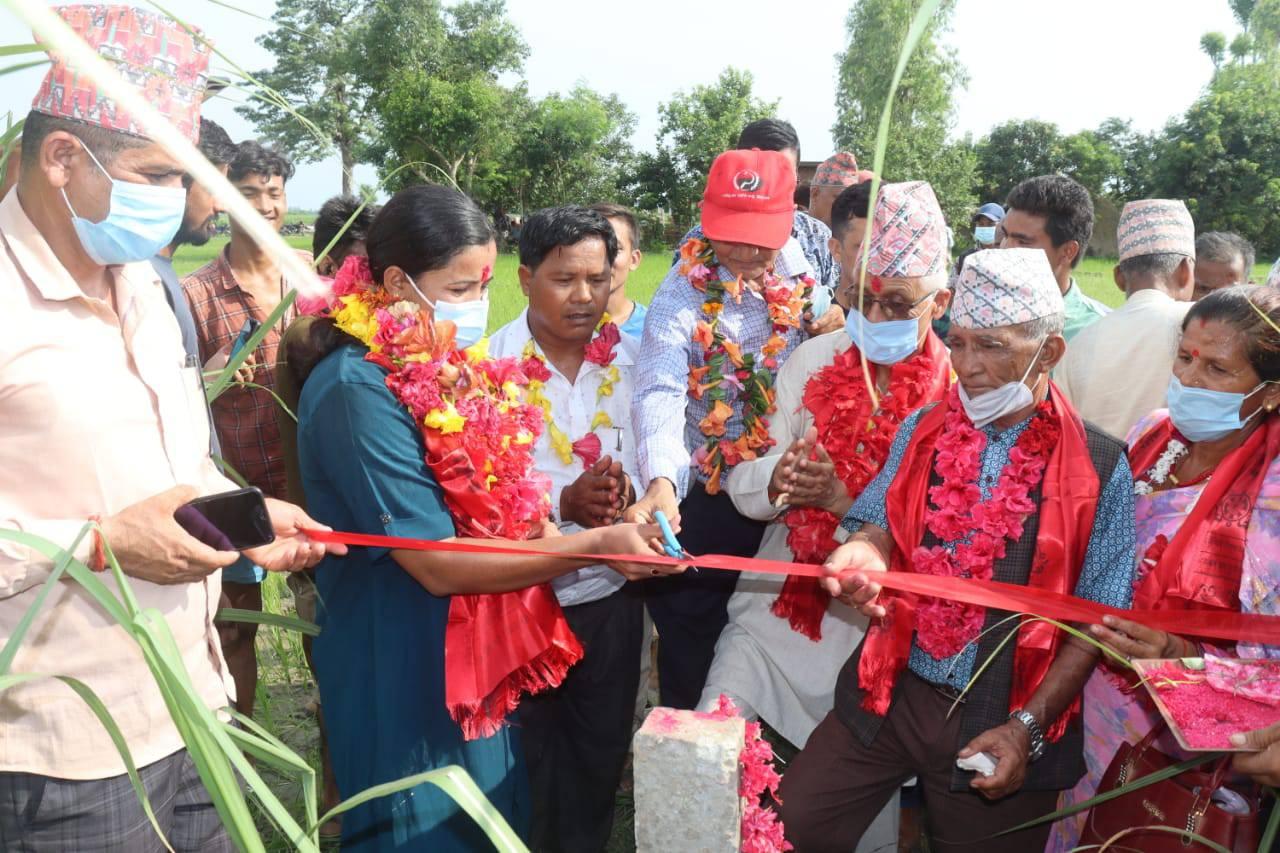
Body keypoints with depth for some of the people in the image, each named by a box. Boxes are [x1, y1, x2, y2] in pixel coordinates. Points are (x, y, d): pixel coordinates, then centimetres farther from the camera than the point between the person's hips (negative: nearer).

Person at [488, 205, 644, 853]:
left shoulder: (631, 358, -1)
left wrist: (624, 490, -22)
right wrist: (564, 503, -29)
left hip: (612, 596, 4)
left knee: (603, 758, 19)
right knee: (528, 768, 16)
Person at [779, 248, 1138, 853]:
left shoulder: (1099, 467, -7)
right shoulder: (922, 431, 3)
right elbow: (882, 526, 1)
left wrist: (1027, 726, -13)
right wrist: (863, 555, -23)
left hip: (1003, 721, -2)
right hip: (891, 690, 3)